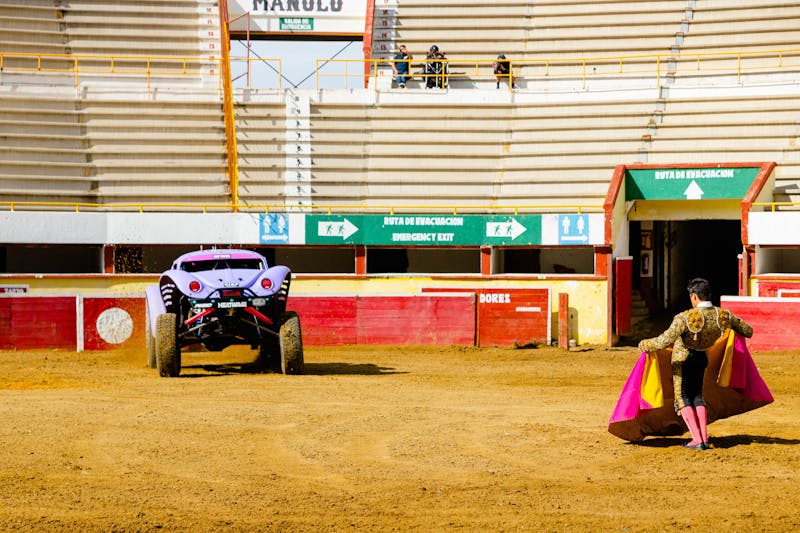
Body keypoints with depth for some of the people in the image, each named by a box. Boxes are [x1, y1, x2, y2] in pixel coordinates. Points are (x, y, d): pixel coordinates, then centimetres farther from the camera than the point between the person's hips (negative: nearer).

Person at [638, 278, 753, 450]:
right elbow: (748, 331, -3)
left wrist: (644, 345, -18)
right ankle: (704, 437, 7)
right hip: (702, 357, 5)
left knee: (683, 397, 4)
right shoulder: (724, 315, -17)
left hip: (682, 359, -5)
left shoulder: (685, 318, -33)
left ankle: (697, 439, -8)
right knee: (697, 395, 17)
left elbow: (663, 342, -36)